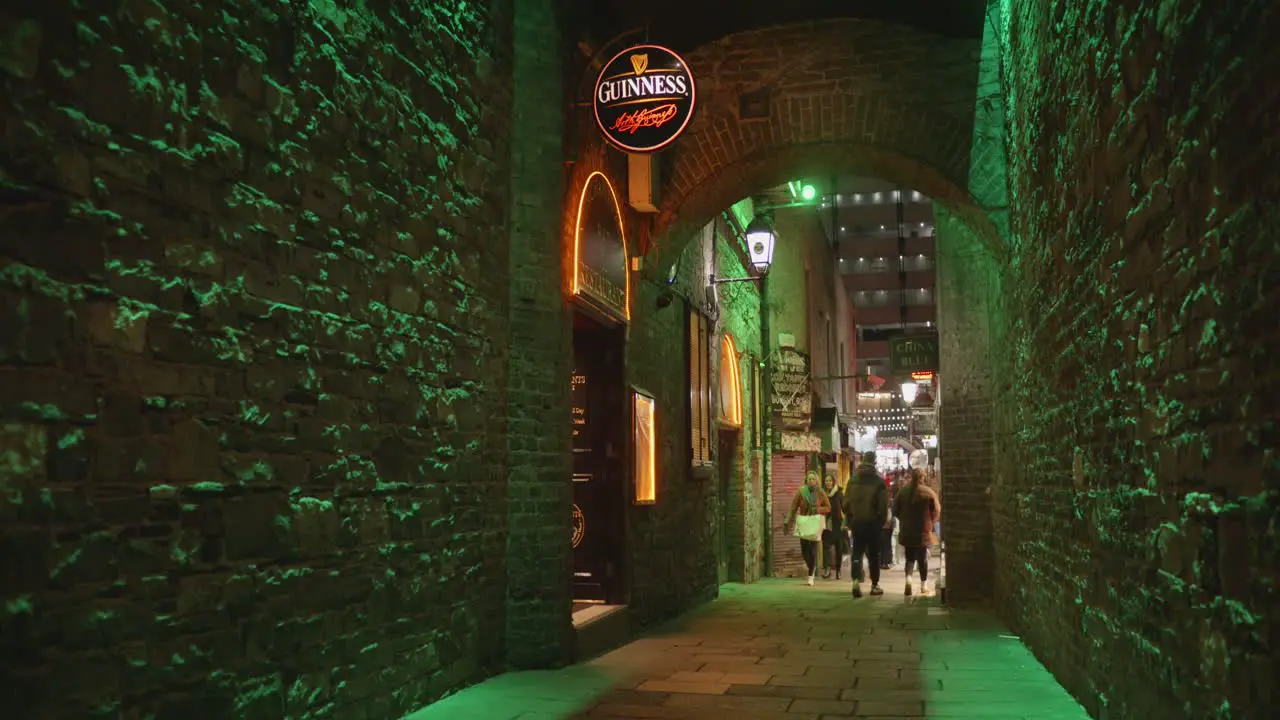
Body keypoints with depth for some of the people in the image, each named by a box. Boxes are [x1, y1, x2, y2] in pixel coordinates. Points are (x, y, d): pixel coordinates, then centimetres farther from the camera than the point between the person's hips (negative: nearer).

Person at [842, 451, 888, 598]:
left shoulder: (853, 480, 1)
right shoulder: (879, 481, -8)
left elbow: (846, 502, 3)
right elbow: (884, 504, -9)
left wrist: (849, 520, 12)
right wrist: (882, 521, 4)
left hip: (857, 522, 2)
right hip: (873, 523, -2)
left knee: (857, 552, 4)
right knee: (874, 554, 10)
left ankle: (856, 580, -16)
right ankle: (874, 585, 16)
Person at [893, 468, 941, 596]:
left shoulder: (902, 492, -1)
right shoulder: (929, 492, -8)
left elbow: (895, 510, 3)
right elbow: (937, 511, -5)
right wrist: (930, 522, 12)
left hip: (906, 531, 2)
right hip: (923, 531, -2)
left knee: (909, 557, 11)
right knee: (923, 558, 8)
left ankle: (908, 579, -10)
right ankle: (924, 585, 14)